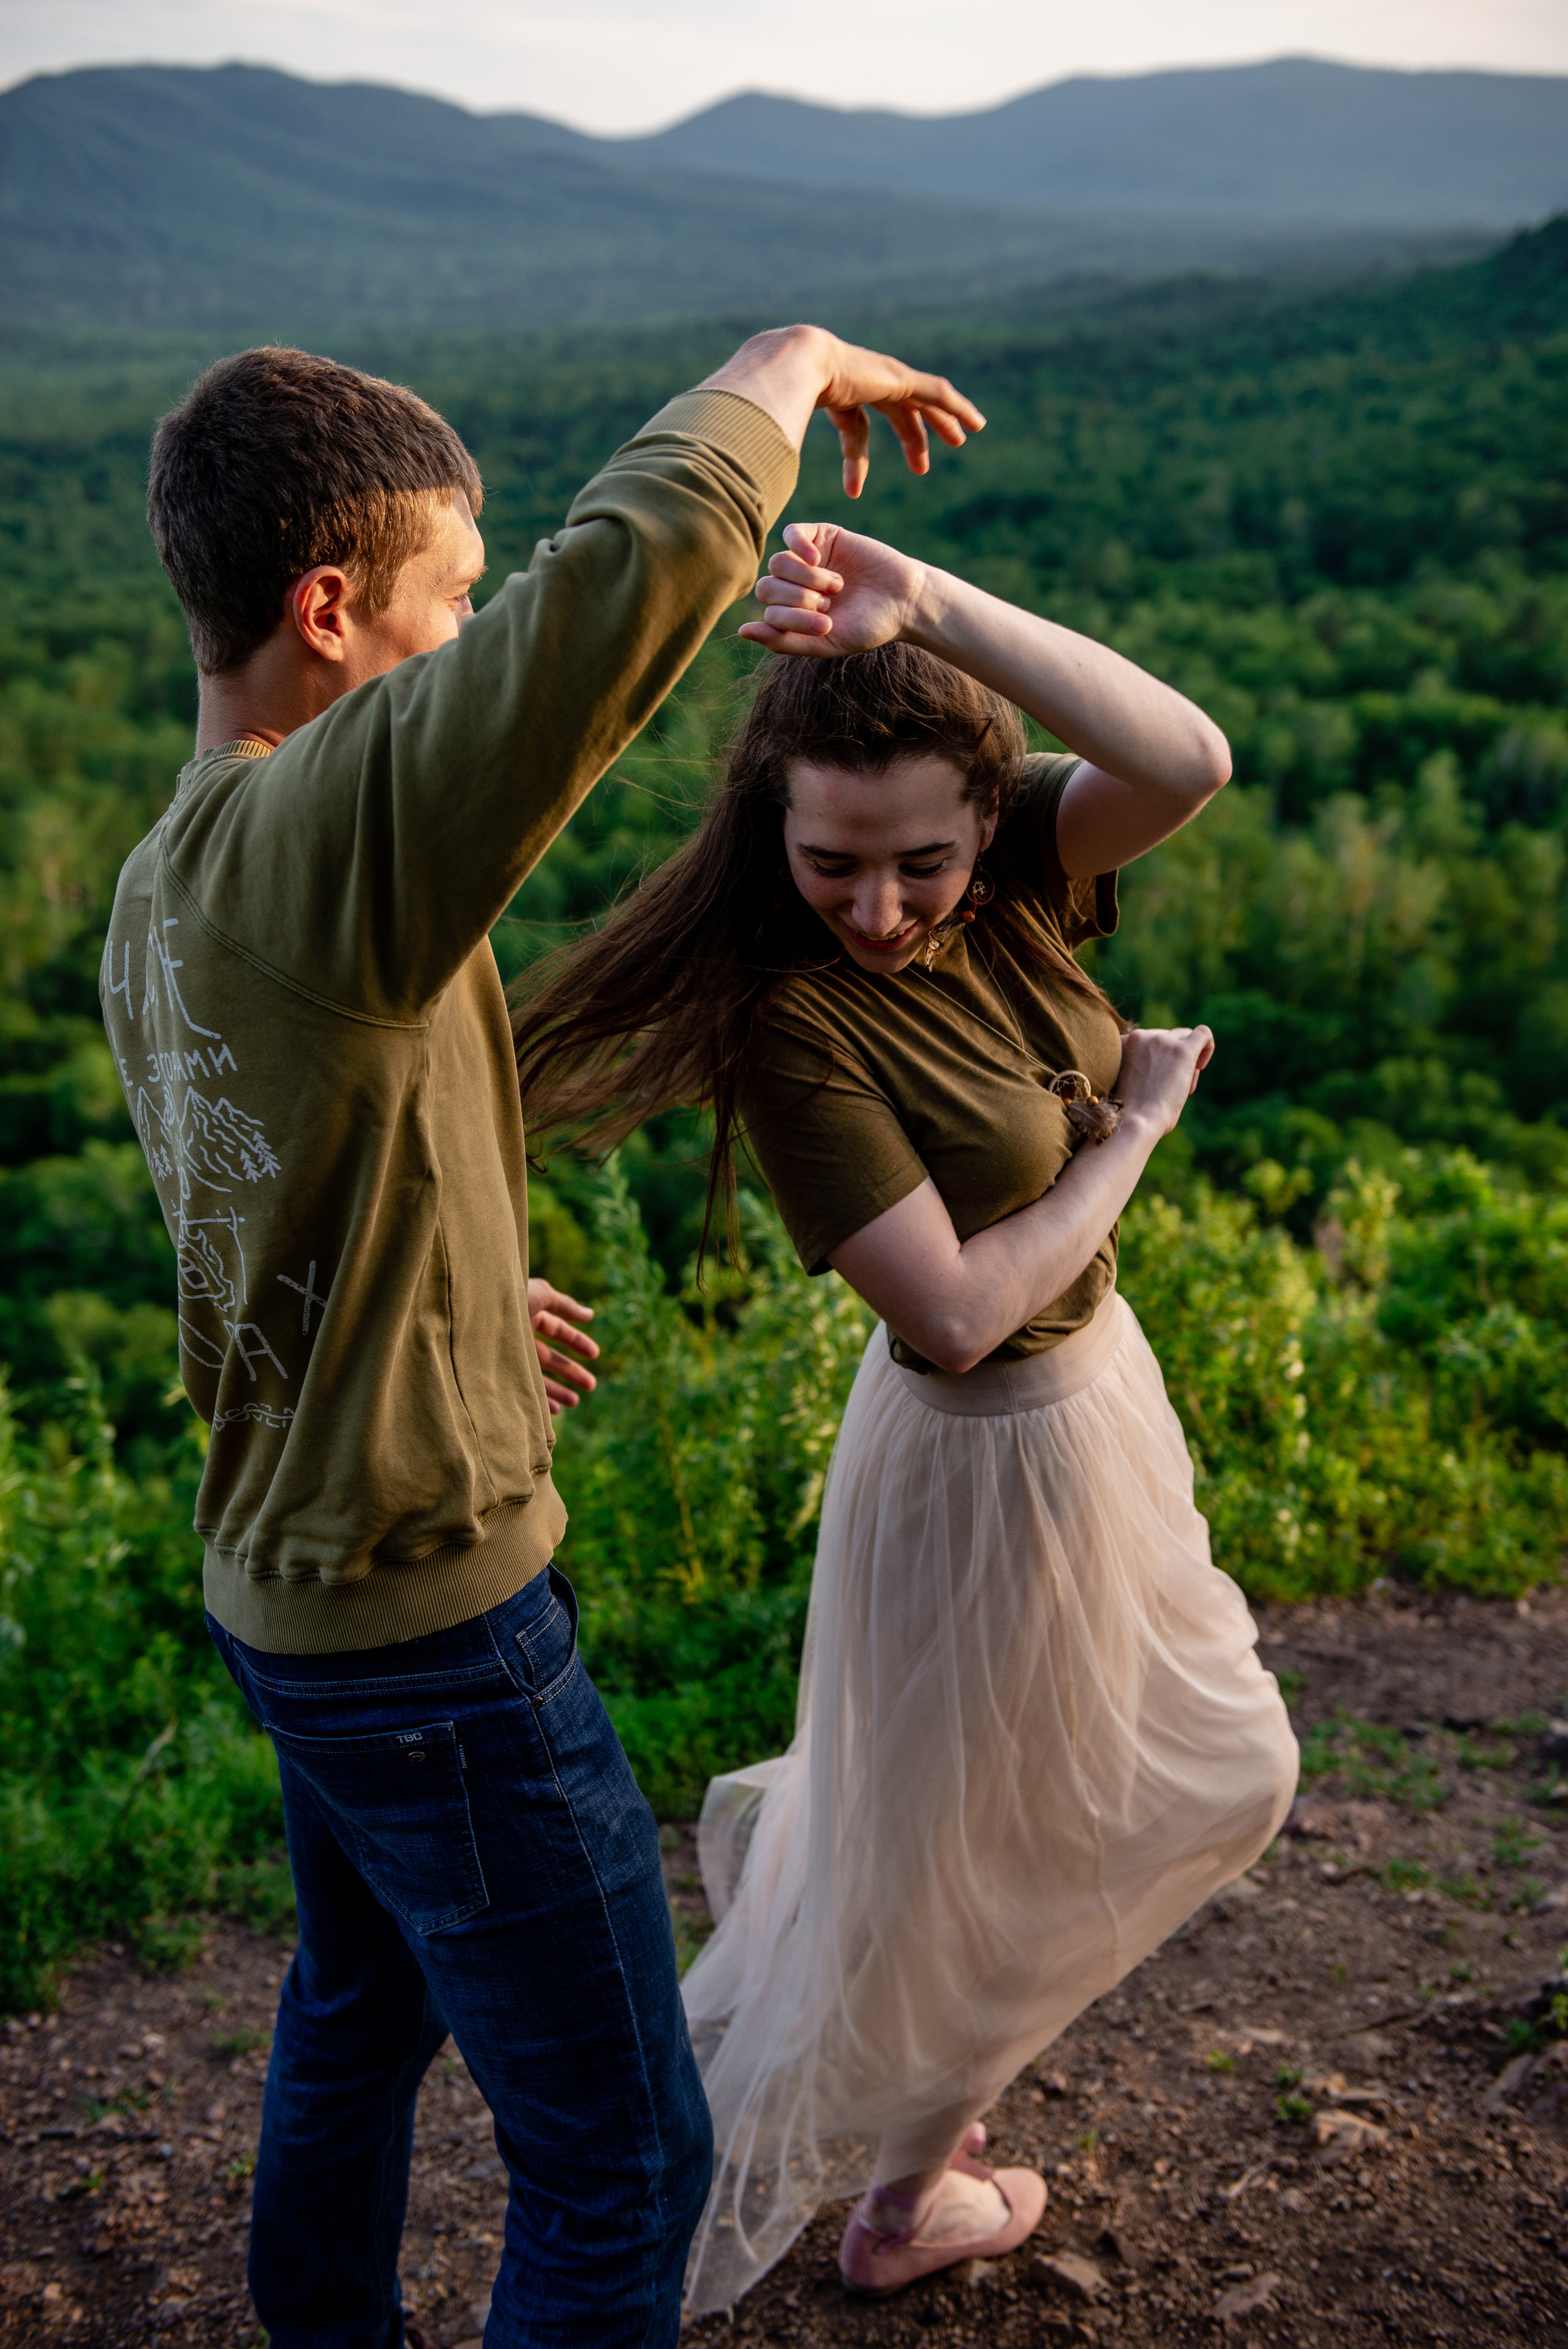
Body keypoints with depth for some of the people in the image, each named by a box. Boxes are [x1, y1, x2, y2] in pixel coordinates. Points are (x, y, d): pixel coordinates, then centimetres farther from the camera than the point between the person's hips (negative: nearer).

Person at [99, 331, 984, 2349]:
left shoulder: (154, 894, 4)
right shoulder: (326, 838, -27)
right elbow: (643, 557, -37)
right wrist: (796, 358, -17)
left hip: (288, 1581, 10)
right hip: (437, 1631, -10)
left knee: (362, 2013, 31)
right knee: (622, 2167, 7)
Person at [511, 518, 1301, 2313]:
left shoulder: (1015, 871, -12)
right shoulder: (791, 1017, -28)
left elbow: (1189, 762, -33)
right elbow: (957, 1309, -29)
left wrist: (933, 611, -40)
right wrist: (1136, 1124, -18)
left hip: (1091, 1380, 8)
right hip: (989, 1456, -8)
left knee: (1216, 1775, 29)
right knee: (961, 1859, 16)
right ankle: (905, 2199, 42)